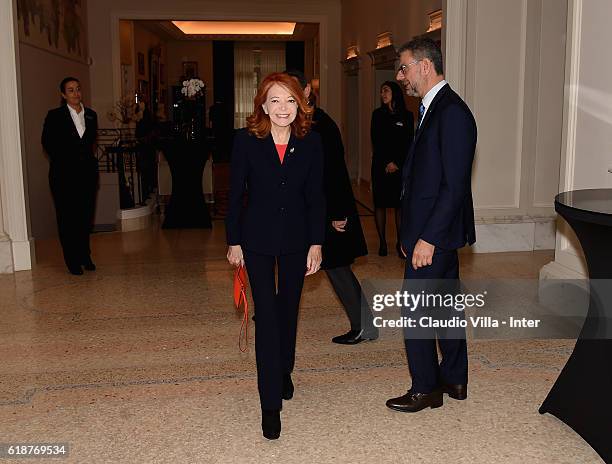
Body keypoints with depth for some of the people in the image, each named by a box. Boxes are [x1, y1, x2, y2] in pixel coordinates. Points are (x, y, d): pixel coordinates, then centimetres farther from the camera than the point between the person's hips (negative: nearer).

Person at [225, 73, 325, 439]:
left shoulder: (311, 142, -5)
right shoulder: (246, 141, -9)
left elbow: (316, 196, -2)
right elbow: (236, 194, -4)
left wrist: (316, 243, -5)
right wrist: (234, 241, -3)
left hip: (297, 237, 3)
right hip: (258, 239, -2)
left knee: (288, 310, 17)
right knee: (266, 315, -5)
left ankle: (284, 372, 42)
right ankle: (271, 404, 1)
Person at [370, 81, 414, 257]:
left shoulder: (406, 116, 6)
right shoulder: (377, 114, 8)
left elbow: (408, 143, 3)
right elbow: (376, 141, 2)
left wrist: (396, 163, -7)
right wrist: (387, 163, -6)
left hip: (401, 166, -1)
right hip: (380, 165, 1)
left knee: (400, 204, -2)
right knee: (380, 203, 1)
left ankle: (400, 243, 4)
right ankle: (382, 242, 7)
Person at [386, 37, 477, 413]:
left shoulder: (452, 112, -18)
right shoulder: (434, 108, 13)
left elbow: (455, 184, -22)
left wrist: (427, 238, -22)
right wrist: (414, 233, 14)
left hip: (435, 232, -10)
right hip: (437, 231, 10)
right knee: (445, 306, 17)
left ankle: (426, 389, 14)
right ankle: (454, 380, 30)